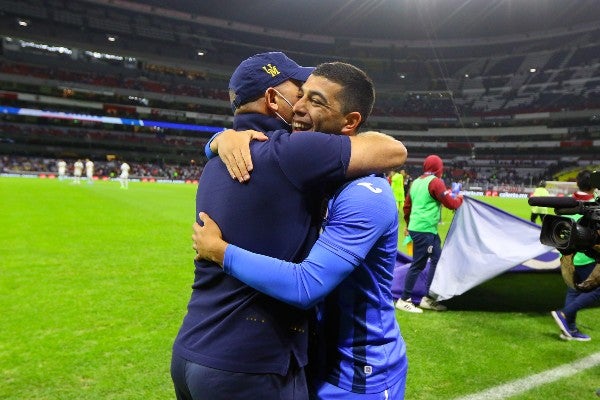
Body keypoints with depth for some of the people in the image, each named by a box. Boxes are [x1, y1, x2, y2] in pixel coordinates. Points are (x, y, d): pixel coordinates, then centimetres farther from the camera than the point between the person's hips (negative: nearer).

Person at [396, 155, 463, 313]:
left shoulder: (416, 182, 14)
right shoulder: (435, 181, -11)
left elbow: (407, 206, 20)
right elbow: (451, 204, -10)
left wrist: (409, 225, 31)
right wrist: (459, 199, 10)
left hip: (416, 228, 9)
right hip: (424, 230, -9)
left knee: (437, 260, 15)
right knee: (418, 265, -3)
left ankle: (428, 298, 21)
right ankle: (404, 300, 4)